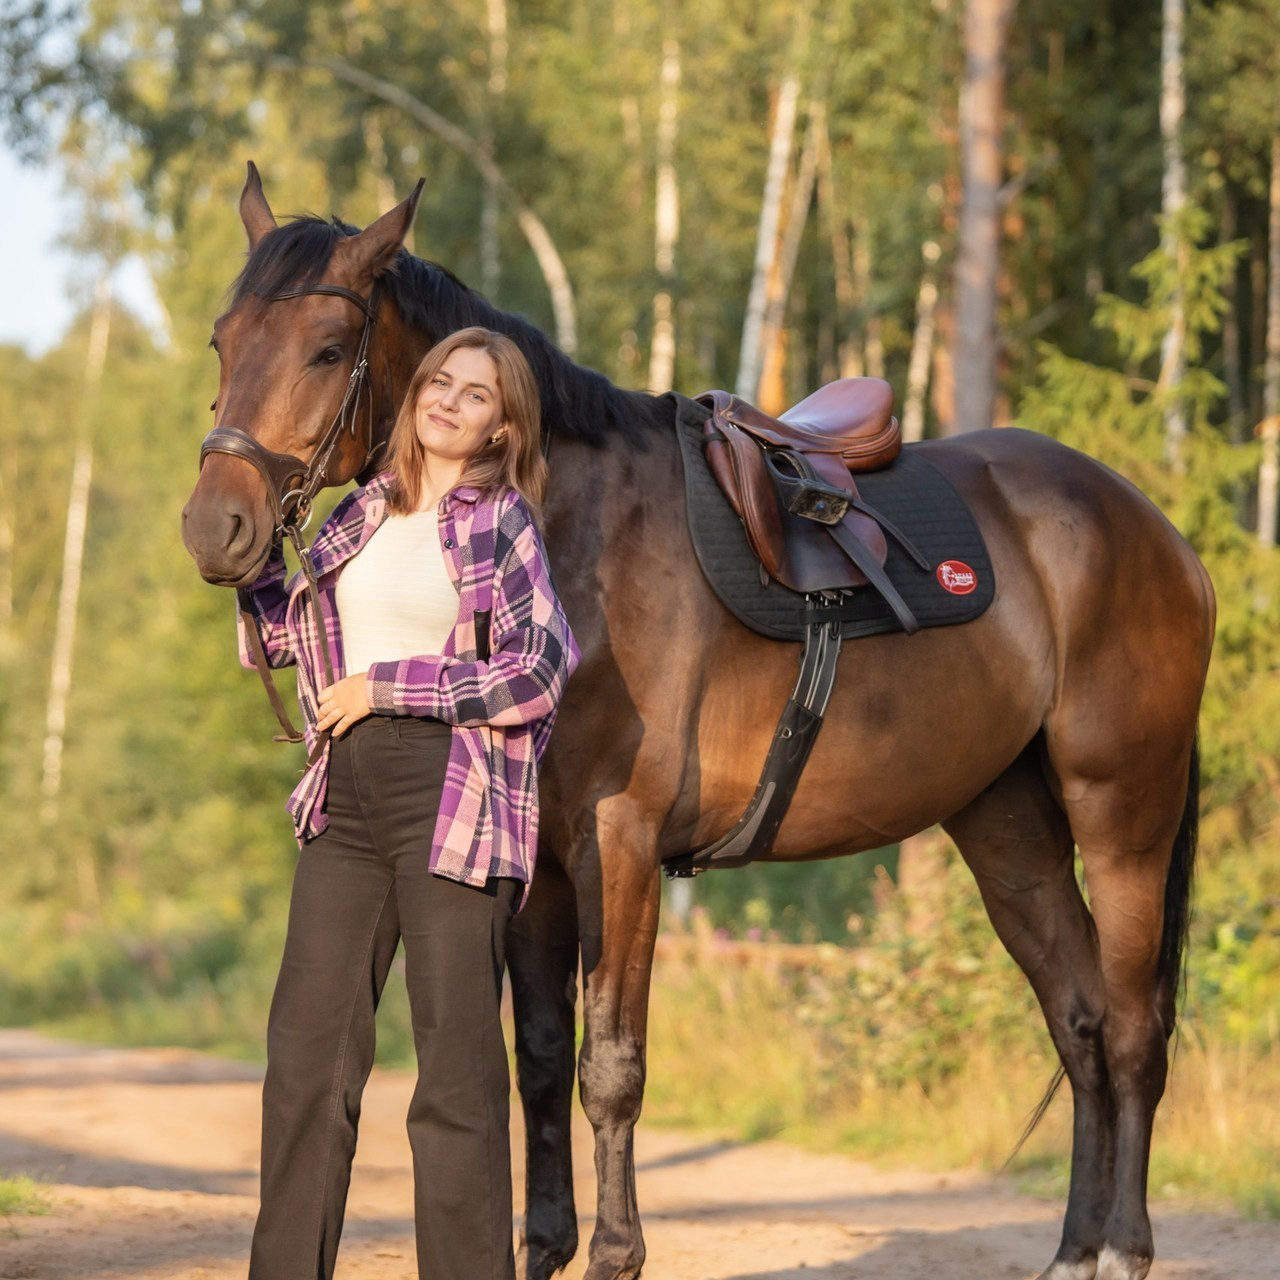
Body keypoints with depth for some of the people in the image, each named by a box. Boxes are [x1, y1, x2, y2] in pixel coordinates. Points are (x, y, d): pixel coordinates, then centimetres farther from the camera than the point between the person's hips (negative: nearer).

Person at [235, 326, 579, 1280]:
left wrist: (385, 686, -12)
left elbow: (541, 668, -11)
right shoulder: (365, 512, 13)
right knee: (307, 1047, 5)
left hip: (454, 803, -5)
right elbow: (286, 632, 22)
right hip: (346, 798, 6)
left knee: (457, 1059, -1)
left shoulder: (501, 522, -2)